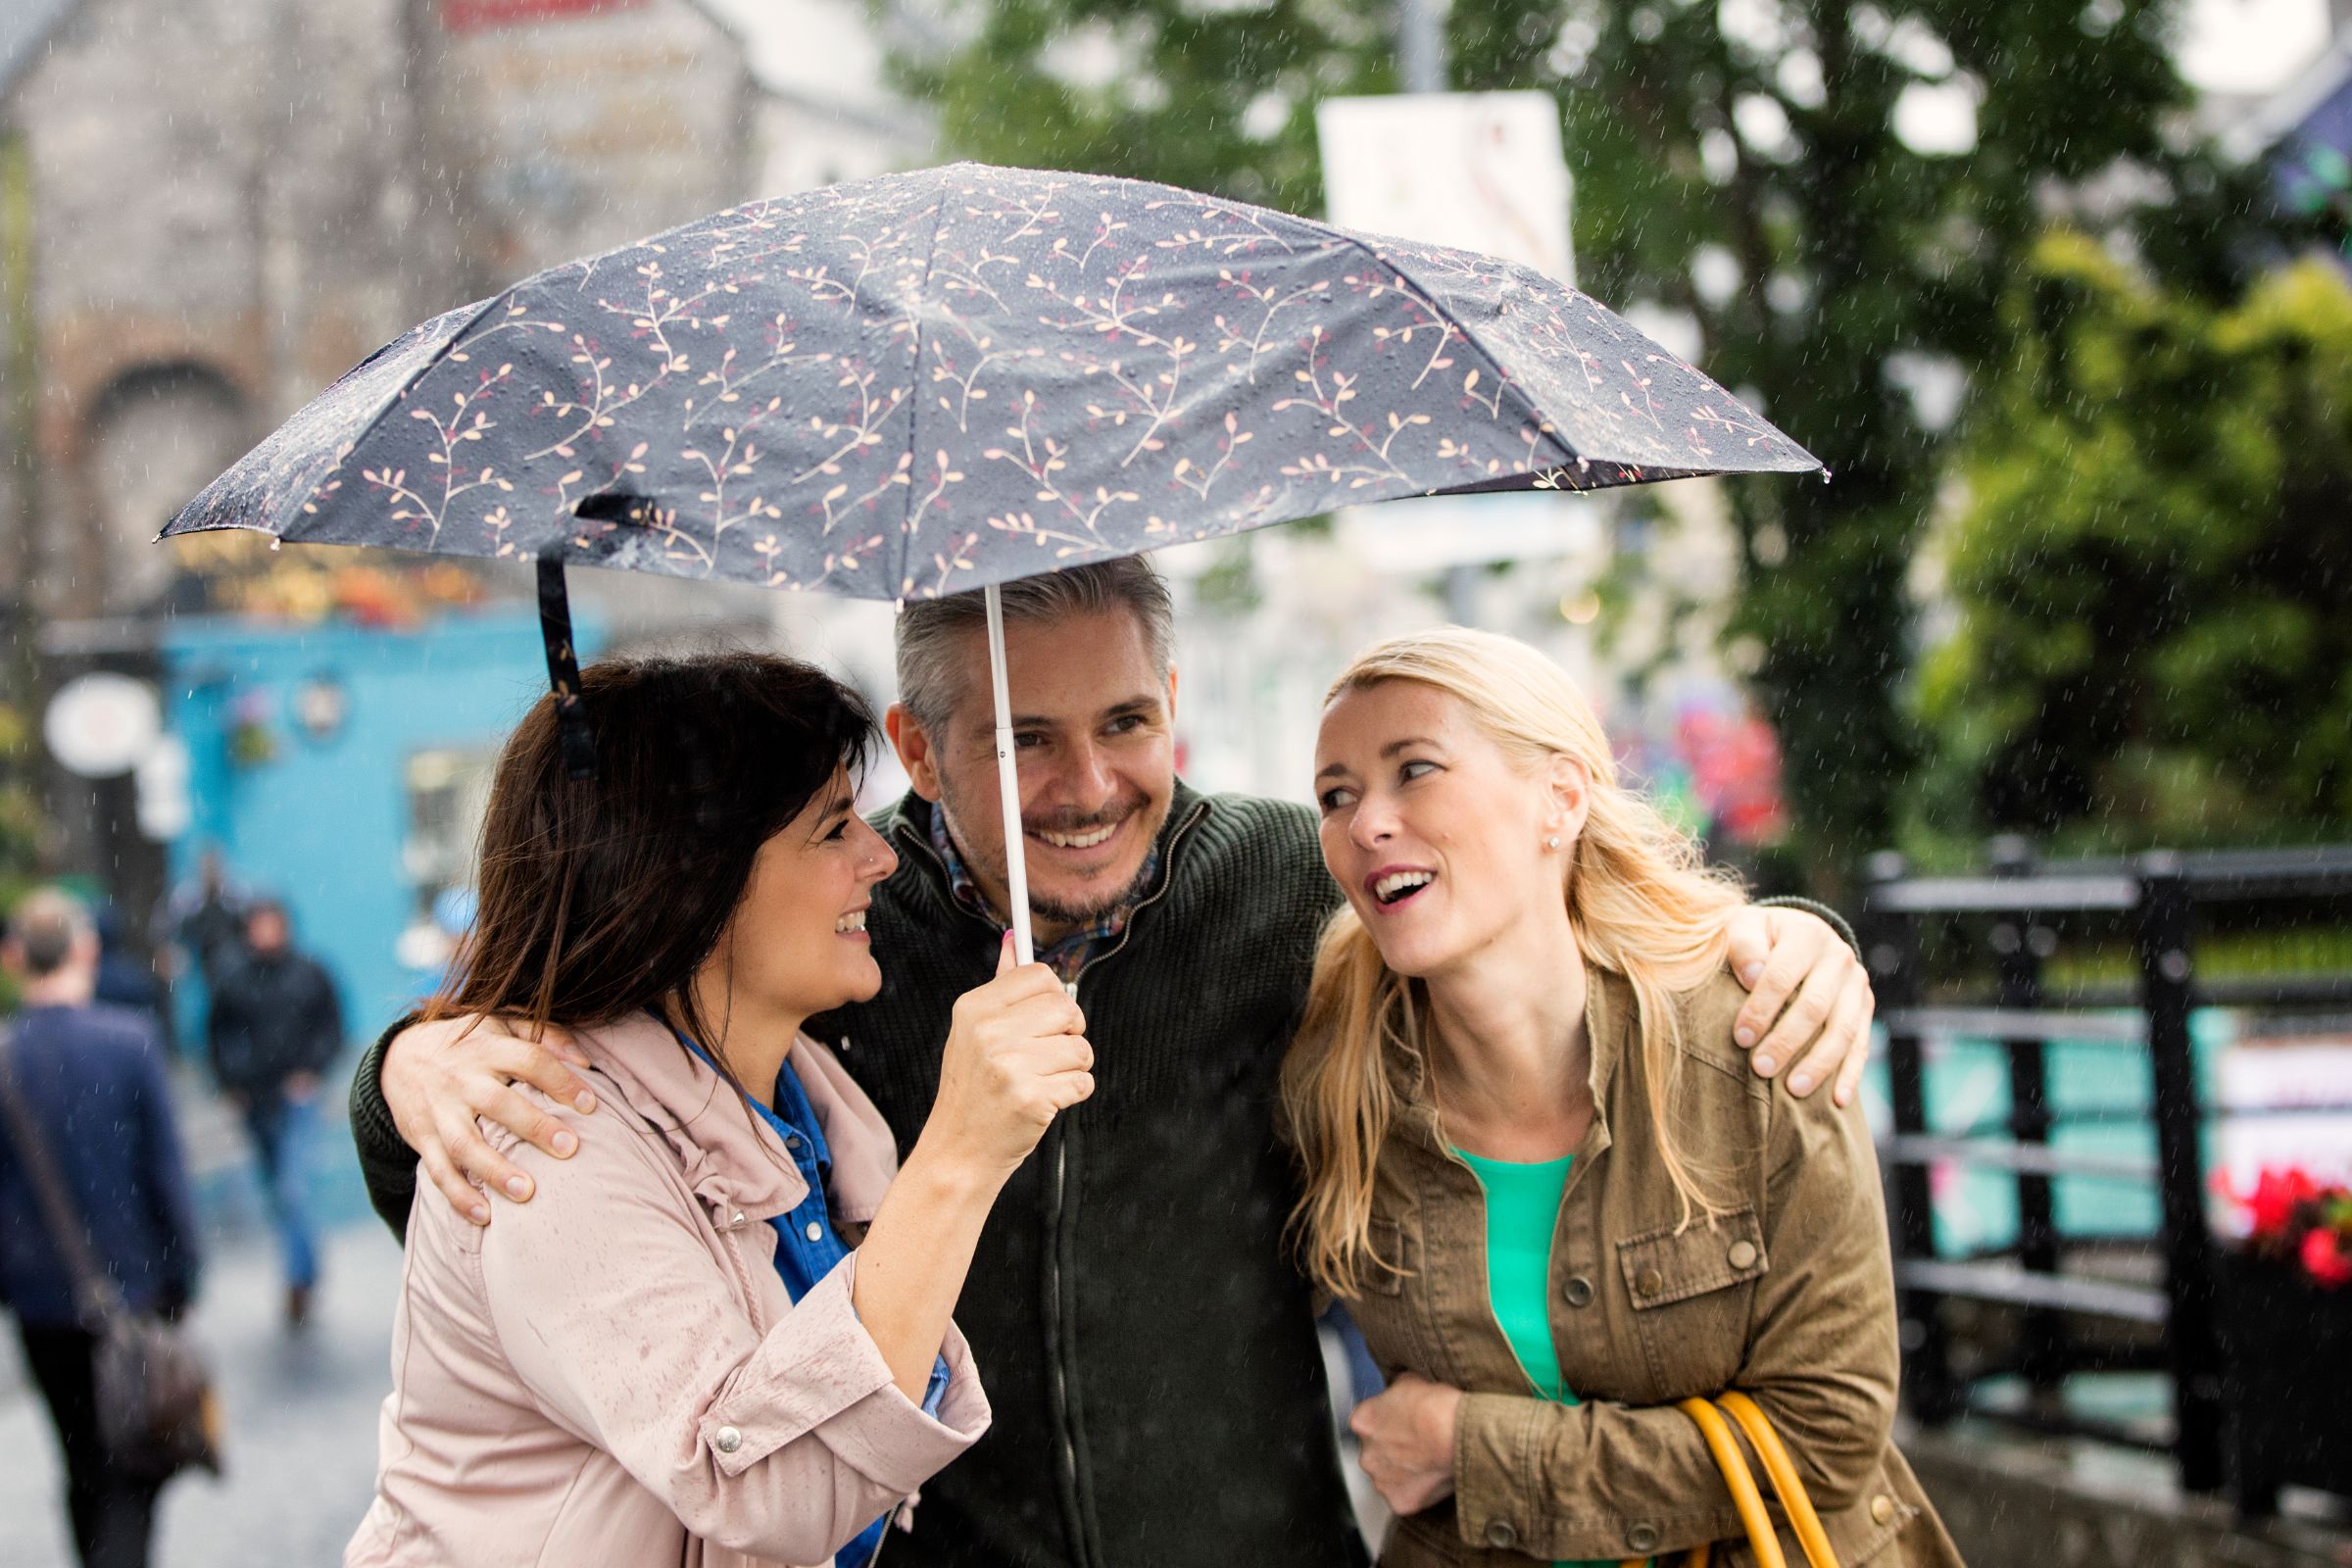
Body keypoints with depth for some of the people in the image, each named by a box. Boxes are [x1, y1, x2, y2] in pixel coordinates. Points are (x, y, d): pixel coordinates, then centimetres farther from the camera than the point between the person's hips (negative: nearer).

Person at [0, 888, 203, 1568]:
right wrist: (181, 1278, 0)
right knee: (132, 1469, 3)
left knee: (84, 1466, 17)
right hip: (132, 1286, -2)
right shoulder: (130, 1040, -13)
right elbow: (166, 1173, -10)